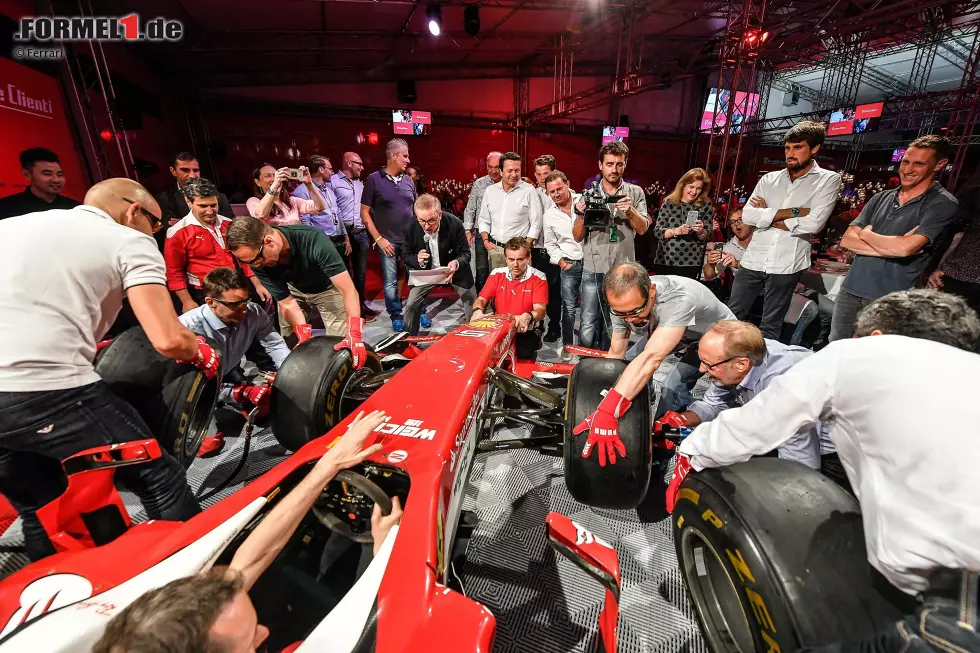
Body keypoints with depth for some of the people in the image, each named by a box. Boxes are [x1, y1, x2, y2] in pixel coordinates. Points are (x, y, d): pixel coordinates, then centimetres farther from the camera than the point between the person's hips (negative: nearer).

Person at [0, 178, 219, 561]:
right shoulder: (130, 241, 1)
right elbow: (168, 340, -12)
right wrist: (201, 353, 9)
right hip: (51, 393, -7)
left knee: (39, 512, 26)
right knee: (160, 480, 9)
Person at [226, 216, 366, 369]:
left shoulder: (313, 240, -39)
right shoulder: (258, 263, -26)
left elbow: (349, 290, -39)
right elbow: (287, 304, -17)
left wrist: (354, 334, -48)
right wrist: (305, 337, -31)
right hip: (294, 290, 3)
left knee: (341, 344, -10)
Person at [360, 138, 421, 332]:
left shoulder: (408, 180, 10)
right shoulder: (374, 180, -2)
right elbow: (364, 212, -2)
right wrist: (378, 238, -8)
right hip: (388, 241, -3)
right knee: (390, 282, 3)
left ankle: (420, 312, 22)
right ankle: (396, 316, 18)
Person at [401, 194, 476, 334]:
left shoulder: (455, 224, -26)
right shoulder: (411, 228, -21)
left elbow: (465, 253, -15)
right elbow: (405, 255, -7)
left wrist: (456, 263, -40)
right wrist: (417, 260, -31)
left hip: (454, 269, -1)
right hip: (426, 271, 1)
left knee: (473, 304, 0)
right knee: (410, 305, -6)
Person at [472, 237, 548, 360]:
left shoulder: (538, 278, -4)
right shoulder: (497, 274, 5)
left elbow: (540, 310, -12)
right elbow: (481, 299, 7)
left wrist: (527, 317, -37)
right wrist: (478, 311, -19)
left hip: (524, 332, -2)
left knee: (524, 354, -30)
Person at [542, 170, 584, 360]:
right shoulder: (549, 215, 4)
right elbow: (550, 244, 12)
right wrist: (560, 261, 1)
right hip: (569, 265, 1)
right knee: (569, 307, 3)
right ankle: (567, 346, 17)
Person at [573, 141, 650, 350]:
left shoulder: (636, 192, 5)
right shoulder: (589, 194, 4)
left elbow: (643, 228, -2)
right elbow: (578, 237, 3)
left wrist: (630, 211, -20)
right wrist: (581, 215, -15)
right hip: (593, 271, -1)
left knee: (614, 328, 11)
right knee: (588, 328, -2)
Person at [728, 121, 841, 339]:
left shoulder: (828, 180, 1)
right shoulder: (769, 179, 9)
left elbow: (813, 223, -13)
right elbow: (747, 216, -5)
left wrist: (766, 215, -6)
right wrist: (793, 212, -10)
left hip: (786, 266, -3)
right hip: (752, 261, 3)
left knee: (770, 327, 8)